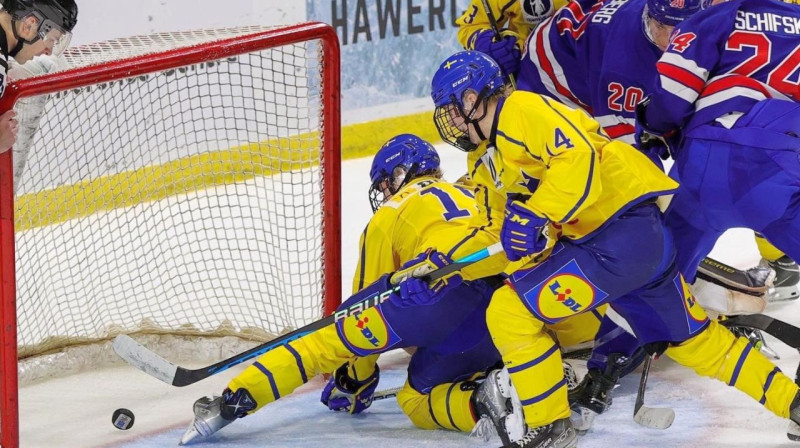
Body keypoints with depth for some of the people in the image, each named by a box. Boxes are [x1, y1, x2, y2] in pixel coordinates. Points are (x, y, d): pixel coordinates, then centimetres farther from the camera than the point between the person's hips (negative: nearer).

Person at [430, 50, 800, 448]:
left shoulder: (520, 110, -6)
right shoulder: (503, 152, 26)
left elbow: (577, 155, -21)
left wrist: (532, 217, -24)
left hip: (622, 233, -11)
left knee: (510, 312, -11)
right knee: (688, 339, 22)